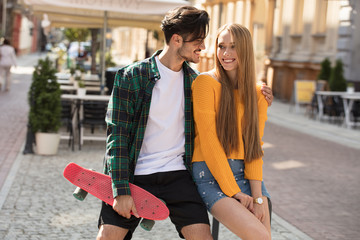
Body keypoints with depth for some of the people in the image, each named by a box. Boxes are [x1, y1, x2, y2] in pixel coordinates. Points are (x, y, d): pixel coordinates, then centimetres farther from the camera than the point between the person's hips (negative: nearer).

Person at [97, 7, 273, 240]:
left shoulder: (194, 81, 8)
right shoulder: (131, 76, -6)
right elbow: (117, 134, -8)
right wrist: (121, 190, -15)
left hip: (177, 174, 3)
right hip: (134, 175, -3)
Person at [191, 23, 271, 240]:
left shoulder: (258, 93, 9)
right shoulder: (206, 82, -6)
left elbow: (254, 145, 6)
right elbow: (208, 142, -10)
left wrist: (257, 197, -6)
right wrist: (234, 192, -12)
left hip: (246, 173, 5)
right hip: (210, 174, -5)